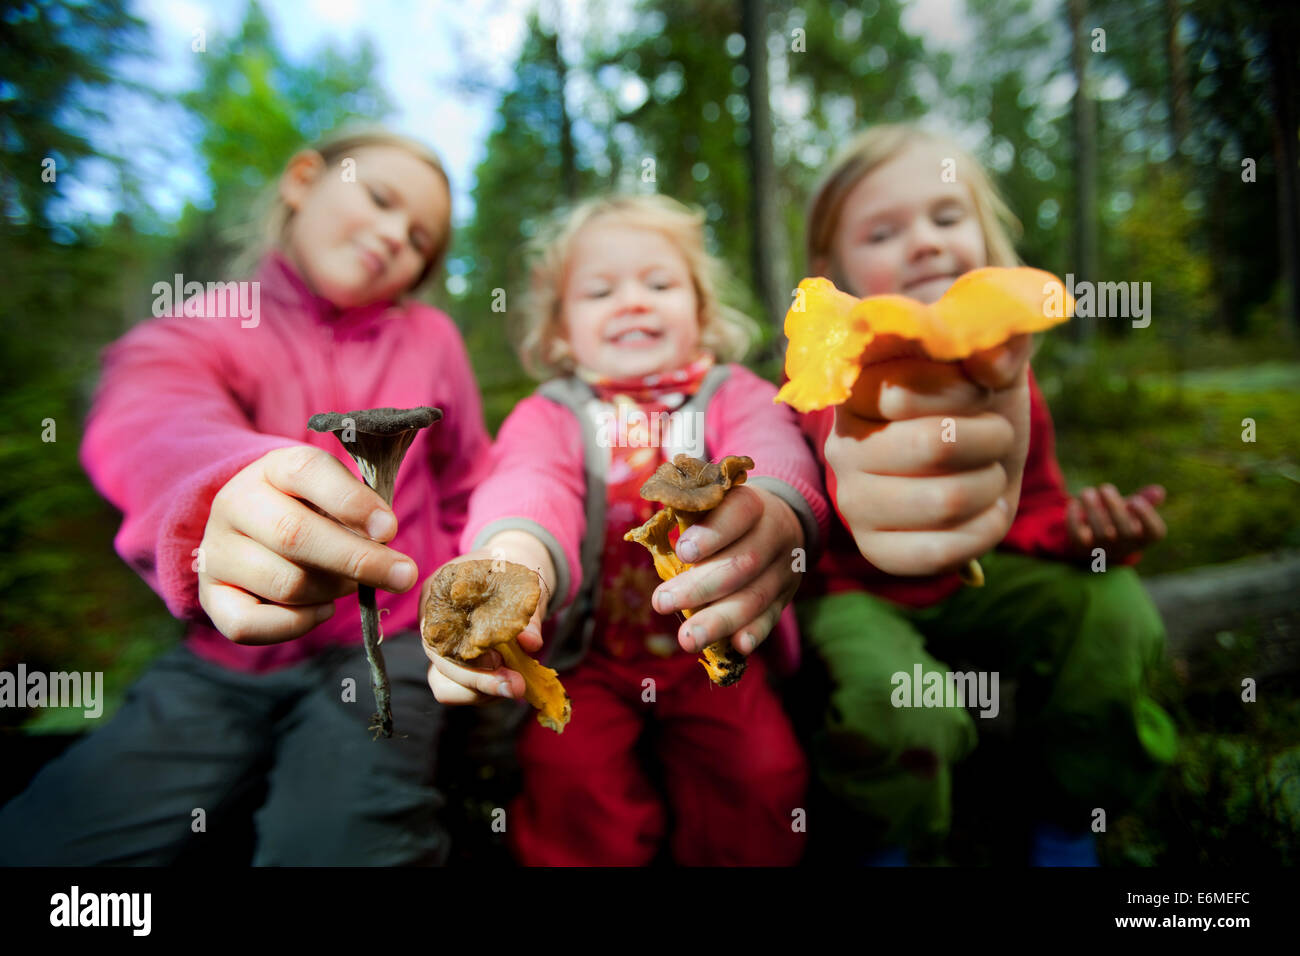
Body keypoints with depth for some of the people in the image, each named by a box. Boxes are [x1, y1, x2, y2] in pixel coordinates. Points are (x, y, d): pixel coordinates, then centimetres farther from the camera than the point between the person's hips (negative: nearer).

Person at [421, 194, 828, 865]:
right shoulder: (548, 415, 4)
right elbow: (528, 483, -20)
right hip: (585, 653, 0)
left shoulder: (735, 395, 4)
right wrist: (515, 553, -46)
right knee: (566, 776, -21)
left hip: (710, 645, 1)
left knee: (765, 774, -18)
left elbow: (773, 451, -19)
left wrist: (773, 512, -46)